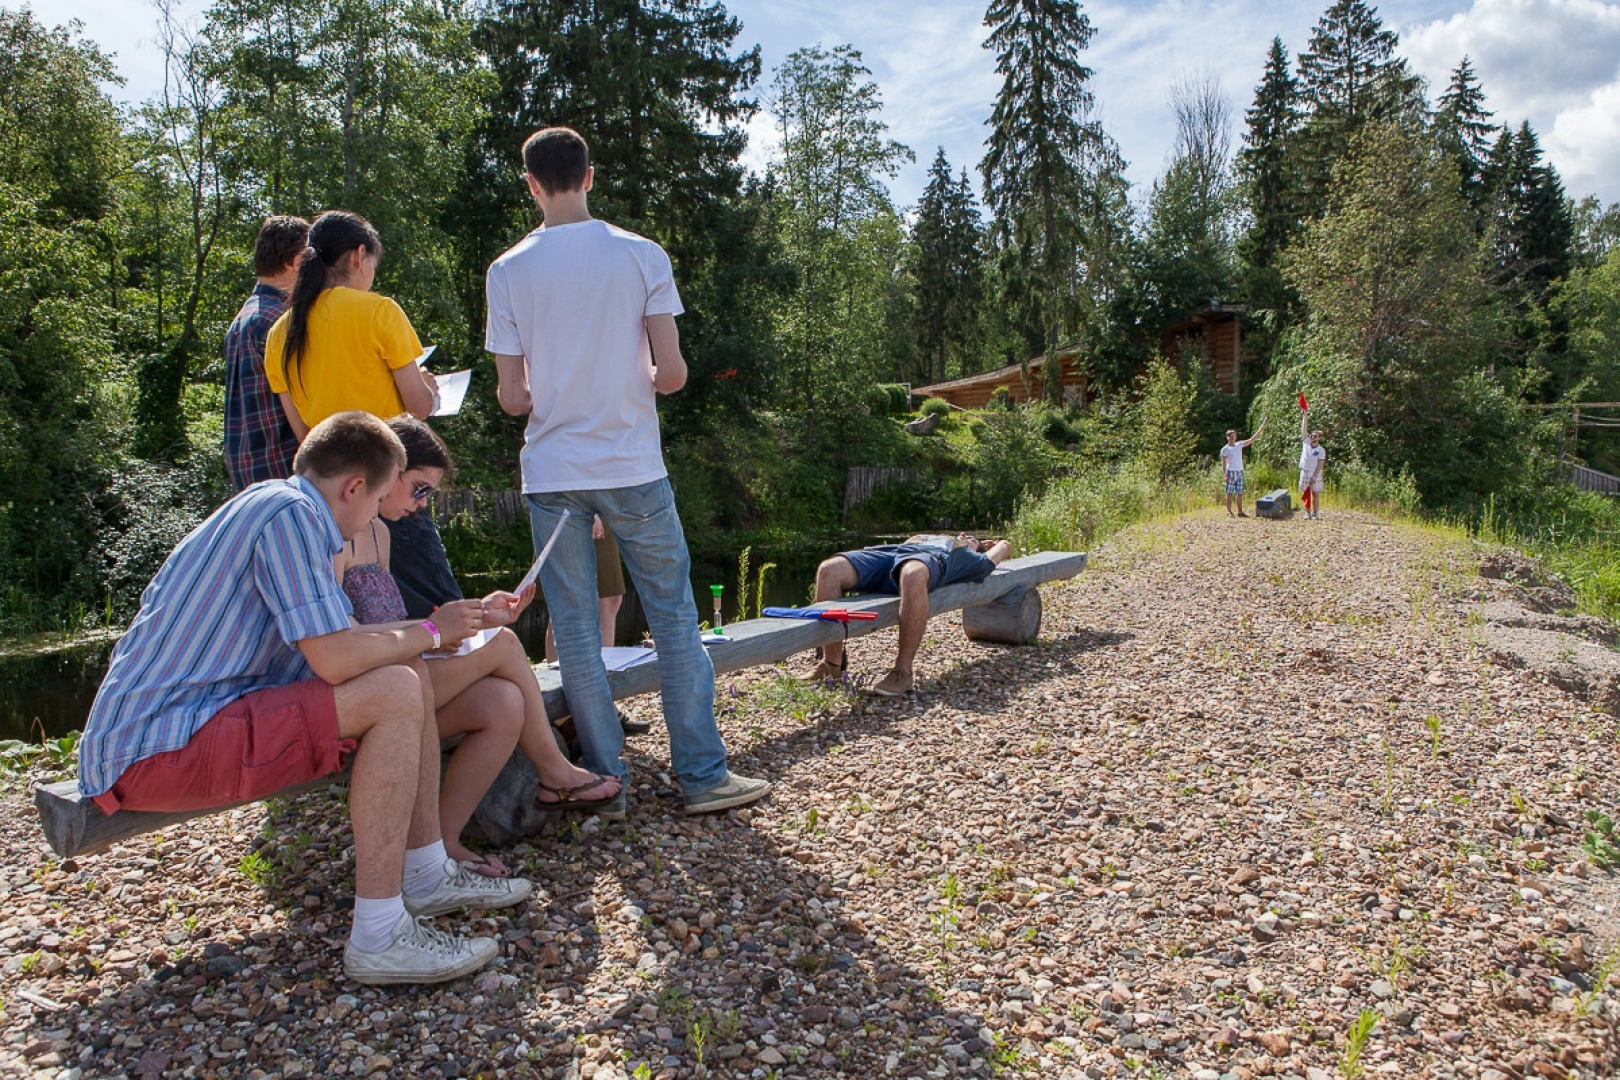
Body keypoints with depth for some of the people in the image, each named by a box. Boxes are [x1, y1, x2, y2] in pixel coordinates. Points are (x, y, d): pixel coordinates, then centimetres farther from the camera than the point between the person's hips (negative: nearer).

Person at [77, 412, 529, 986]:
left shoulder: (269, 503, 16)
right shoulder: (292, 513, -16)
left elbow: (326, 642, 20)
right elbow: (335, 659, -23)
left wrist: (418, 634, 26)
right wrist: (429, 633, -6)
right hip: (152, 753, -10)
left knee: (404, 673, 7)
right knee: (394, 692, -22)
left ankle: (428, 875, 13)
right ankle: (379, 937, -19)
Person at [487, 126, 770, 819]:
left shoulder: (508, 272, -1)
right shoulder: (642, 256, -4)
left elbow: (511, 398, -1)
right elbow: (672, 373, -7)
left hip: (551, 474, 1)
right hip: (633, 469, -1)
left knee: (575, 632, 8)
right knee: (674, 619, 8)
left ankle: (604, 783, 14)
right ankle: (703, 775, 12)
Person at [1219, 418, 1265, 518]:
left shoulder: (1239, 445, 9)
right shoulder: (1225, 449, -4)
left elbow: (1251, 439, 7)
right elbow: (1223, 463, -6)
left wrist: (1260, 430, -1)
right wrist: (1225, 475, -13)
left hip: (1240, 472, 5)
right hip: (1231, 472, -5)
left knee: (1240, 493, 6)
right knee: (1229, 492, -1)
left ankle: (1240, 511, 10)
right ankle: (1229, 511, 4)